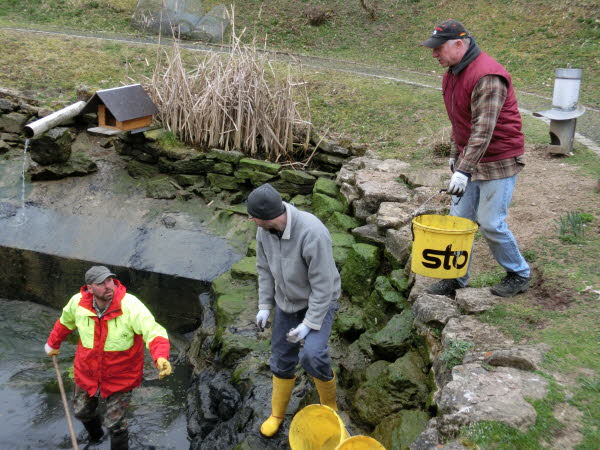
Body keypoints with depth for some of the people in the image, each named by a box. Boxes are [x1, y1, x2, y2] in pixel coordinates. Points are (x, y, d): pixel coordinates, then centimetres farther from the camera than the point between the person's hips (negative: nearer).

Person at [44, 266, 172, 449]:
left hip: (120, 377, -5)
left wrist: (161, 357, -60)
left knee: (115, 424, 4)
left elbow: (153, 332, -42)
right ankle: (95, 434, 62)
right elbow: (66, 322, 7)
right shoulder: (78, 302, -18)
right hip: (87, 371, 5)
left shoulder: (130, 305, -32)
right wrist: (53, 343, 21)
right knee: (82, 411, 27)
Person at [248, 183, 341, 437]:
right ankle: (277, 415, 35)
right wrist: (265, 306, 0)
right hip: (287, 301, 6)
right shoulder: (264, 229, -16)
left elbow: (323, 283, -29)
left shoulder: (312, 234, -37)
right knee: (282, 359, 12)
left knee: (312, 356, -25)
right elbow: (265, 268, 1)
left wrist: (310, 324, -26)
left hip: (320, 301, -5)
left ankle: (329, 402, 5)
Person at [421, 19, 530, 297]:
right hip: (468, 159, 9)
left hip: (498, 162, -8)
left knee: (491, 224, -3)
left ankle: (518, 275, 19)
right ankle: (456, 278, 21)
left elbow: (483, 130, -28)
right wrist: (454, 154, 20)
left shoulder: (487, 76, -23)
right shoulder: (452, 73, 8)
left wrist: (464, 171, -32)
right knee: (458, 219, 8)